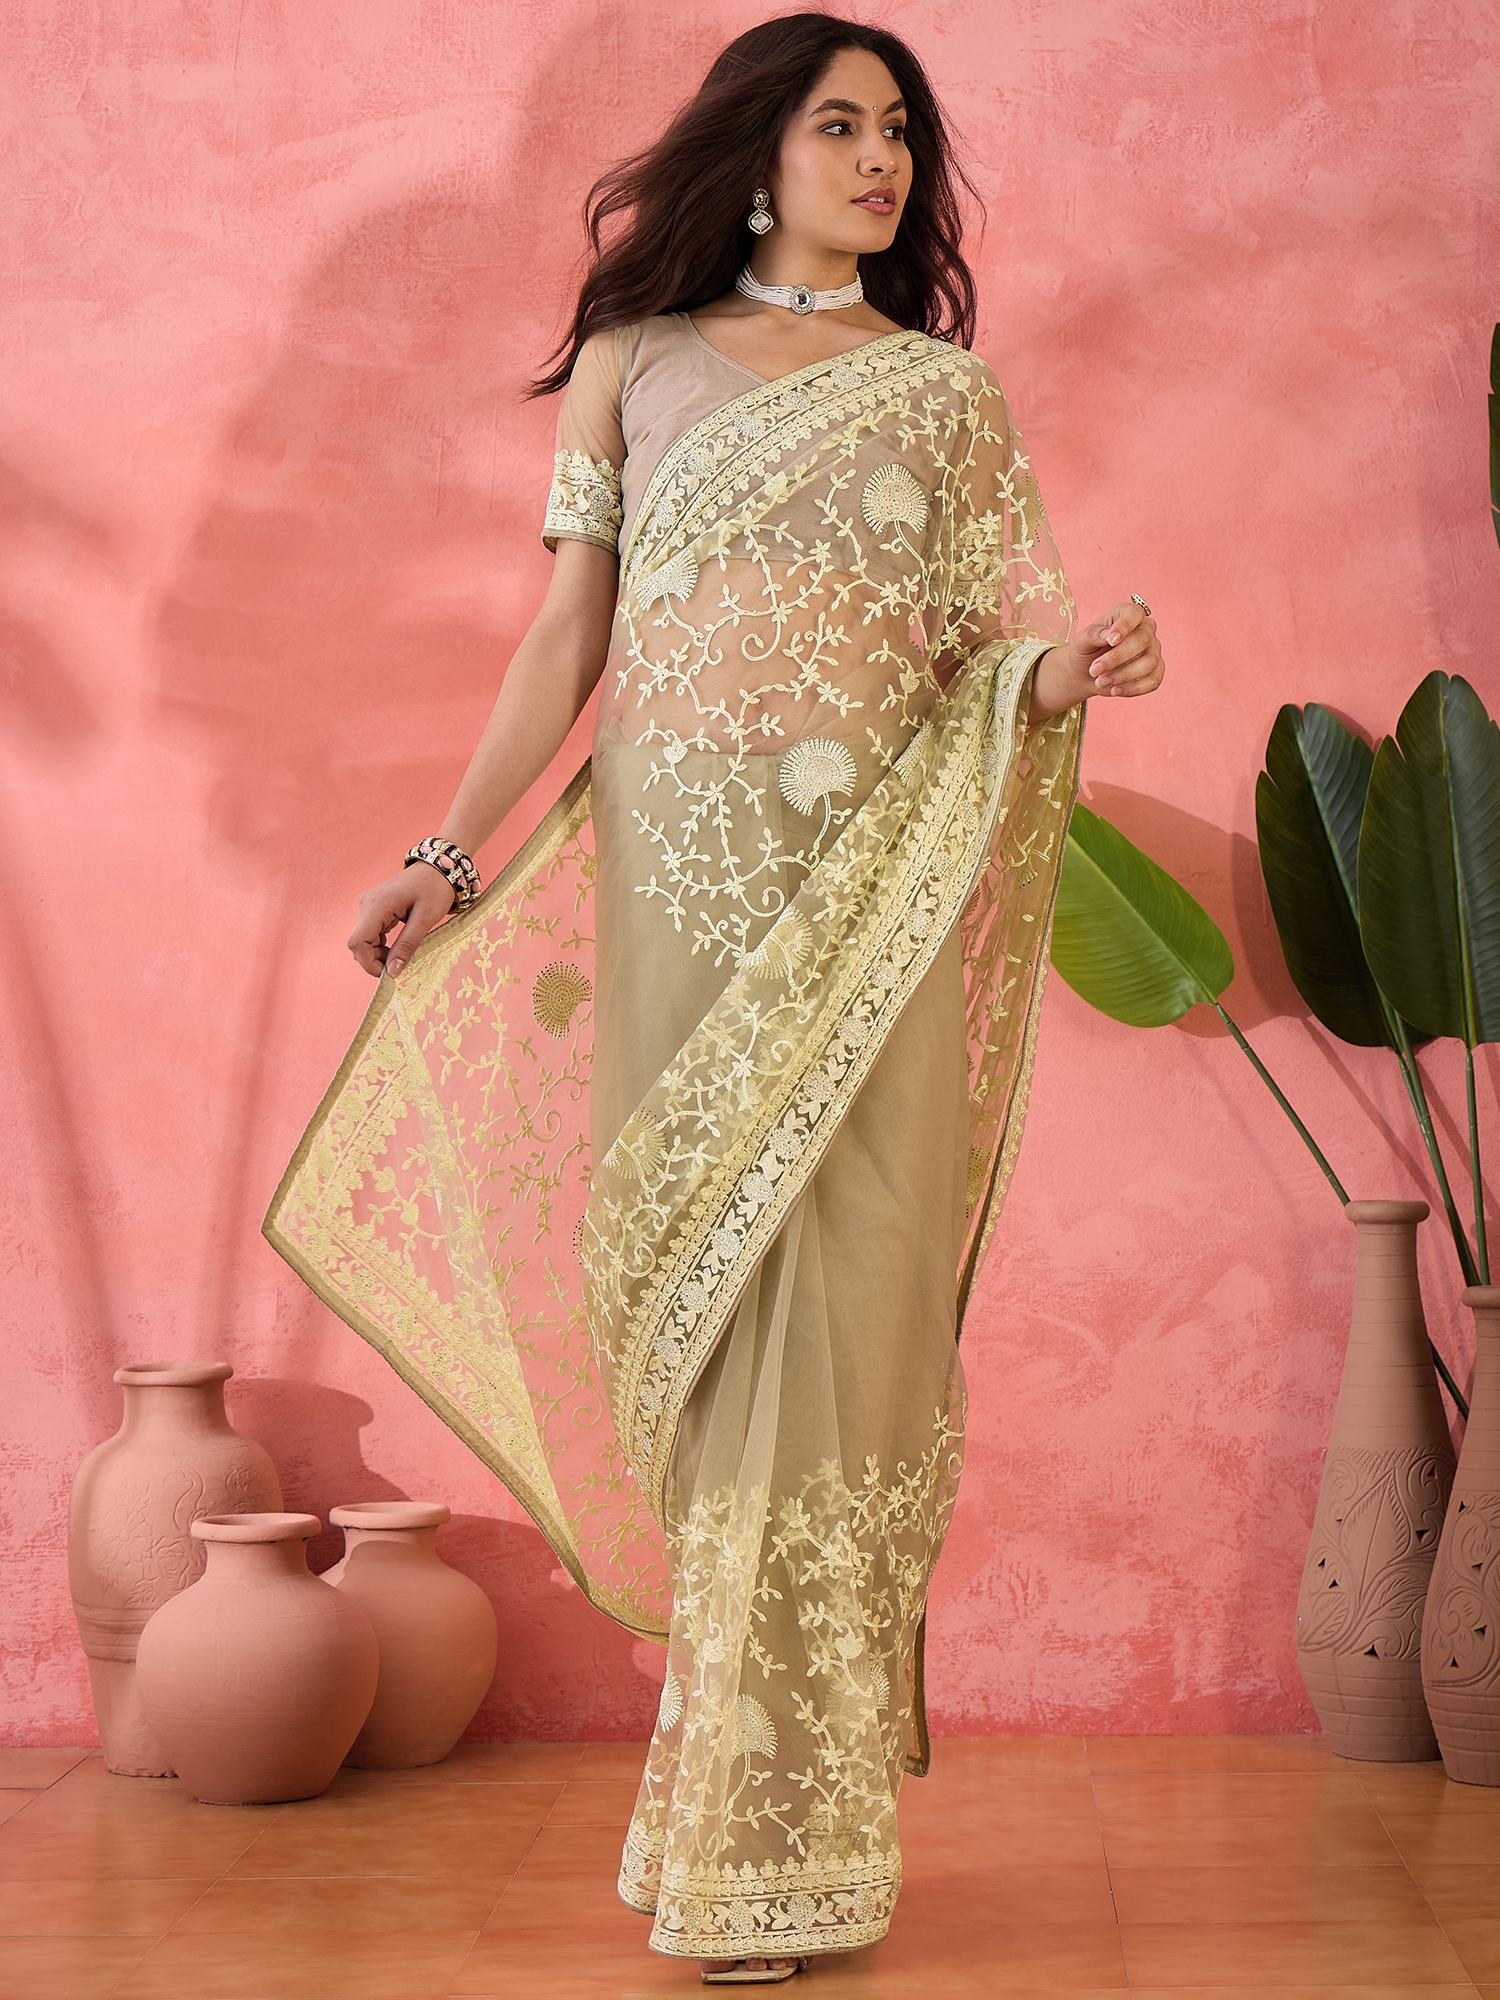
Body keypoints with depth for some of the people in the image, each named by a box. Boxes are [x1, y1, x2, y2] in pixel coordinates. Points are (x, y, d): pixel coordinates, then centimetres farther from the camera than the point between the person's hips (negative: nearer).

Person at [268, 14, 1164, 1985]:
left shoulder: (946, 385, 14)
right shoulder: (636, 361, 14)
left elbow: (982, 644, 9)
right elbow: (570, 633, 12)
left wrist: (1066, 670, -14)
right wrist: (451, 852, 6)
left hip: (880, 884, 0)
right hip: (686, 861, 1)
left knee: (840, 1299, -5)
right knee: (695, 1287, -2)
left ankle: (790, 1829, 1)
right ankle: (746, 1807, 8)